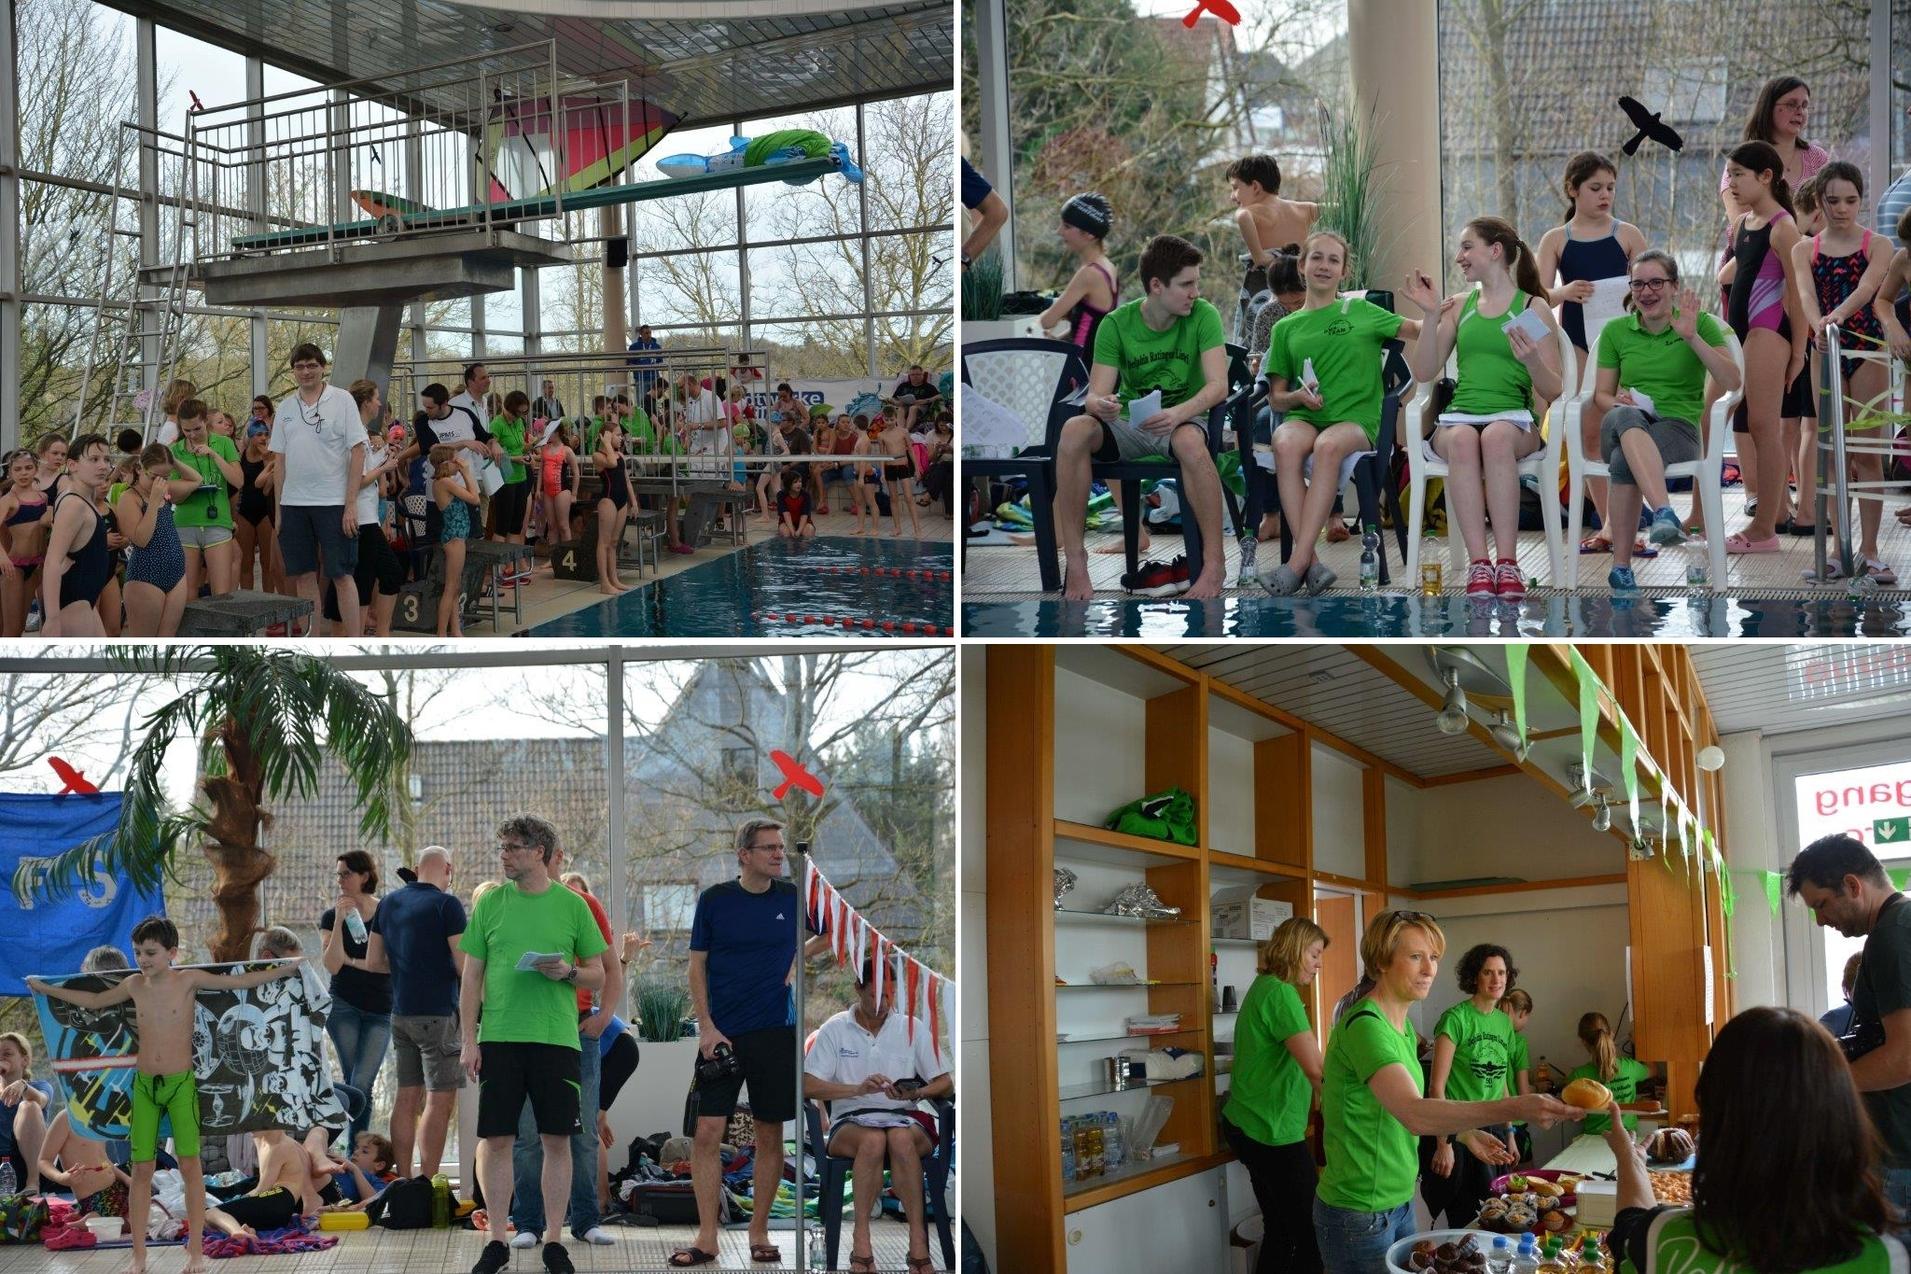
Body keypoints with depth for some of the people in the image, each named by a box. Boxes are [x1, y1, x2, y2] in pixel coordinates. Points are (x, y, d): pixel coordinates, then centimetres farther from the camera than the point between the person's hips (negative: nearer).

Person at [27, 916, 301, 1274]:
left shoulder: (188, 980, -7)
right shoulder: (134, 985, 3)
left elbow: (239, 981, -6)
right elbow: (94, 1000, 20)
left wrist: (283, 970, -12)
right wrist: (46, 988, 27)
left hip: (181, 1084, -3)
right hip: (144, 1084, 3)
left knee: (190, 1166, -2)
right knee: (141, 1169, 3)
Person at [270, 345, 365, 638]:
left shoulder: (341, 400, -2)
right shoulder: (286, 407, 12)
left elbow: (357, 452, -5)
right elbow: (281, 459, 15)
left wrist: (351, 503, -12)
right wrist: (278, 510, 10)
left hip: (333, 503, -5)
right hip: (294, 503, 5)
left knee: (341, 574, -4)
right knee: (304, 575, 8)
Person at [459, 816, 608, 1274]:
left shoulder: (572, 905, 4)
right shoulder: (490, 903, 7)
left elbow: (598, 976, 8)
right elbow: (472, 977, 7)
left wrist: (568, 972, -14)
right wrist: (469, 1041, 0)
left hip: (556, 1038, -1)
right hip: (499, 1038, 1)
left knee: (557, 1139, 2)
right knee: (495, 1138, 1)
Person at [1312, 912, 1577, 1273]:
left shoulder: (1402, 1026, 9)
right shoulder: (1364, 1026, -22)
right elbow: (1413, 1114, -36)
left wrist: (1463, 1134, 5)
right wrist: (1514, 1108, -45)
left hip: (1400, 1202, 9)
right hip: (1360, 1213, -9)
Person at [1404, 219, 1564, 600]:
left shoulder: (1534, 307, 9)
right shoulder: (1460, 306, 20)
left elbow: (1553, 391, 4)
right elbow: (1424, 373, 12)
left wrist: (1532, 361, -17)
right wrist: (1431, 315, 3)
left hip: (1514, 418, -2)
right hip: (1458, 415, 2)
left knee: (1496, 436, -39)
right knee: (1461, 439, -36)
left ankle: (1507, 562, -42)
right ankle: (1478, 564, -43)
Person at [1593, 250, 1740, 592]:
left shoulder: (1701, 324, 9)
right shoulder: (1616, 331, 17)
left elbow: (1731, 382, -4)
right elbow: (1601, 395, 17)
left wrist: (1692, 337, -12)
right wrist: (1619, 403, -7)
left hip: (1679, 427, -1)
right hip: (1623, 428, 1)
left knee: (1624, 460, -39)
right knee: (1626, 417, -41)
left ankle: (1621, 566, -41)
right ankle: (1665, 512, -61)